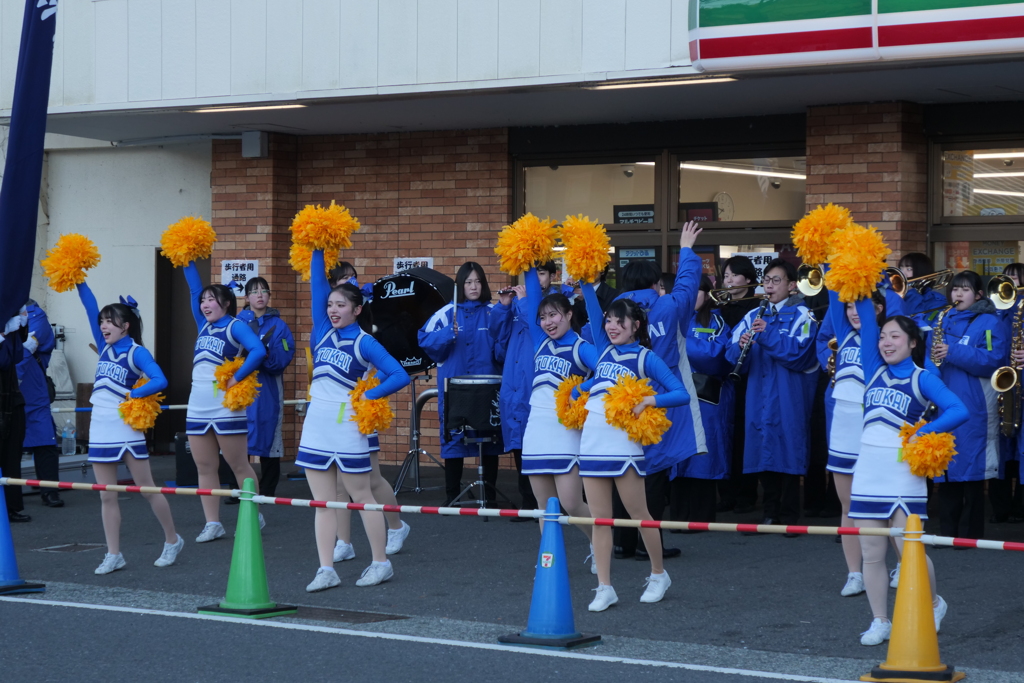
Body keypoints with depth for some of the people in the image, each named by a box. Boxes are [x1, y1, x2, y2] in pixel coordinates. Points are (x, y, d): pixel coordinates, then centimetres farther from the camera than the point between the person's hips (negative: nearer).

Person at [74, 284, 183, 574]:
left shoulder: (137, 352, -8)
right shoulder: (105, 349, 9)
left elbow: (160, 380, -22)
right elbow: (91, 309, 2)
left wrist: (133, 395, -18)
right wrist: (80, 282, -4)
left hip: (127, 430, -6)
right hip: (100, 432, 6)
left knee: (147, 489, 3)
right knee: (106, 496, 5)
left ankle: (172, 541, 18)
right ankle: (113, 555, 9)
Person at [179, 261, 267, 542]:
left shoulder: (235, 326, -6)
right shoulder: (204, 326, 14)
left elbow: (258, 351, -22)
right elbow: (194, 289, 16)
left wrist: (236, 378, -21)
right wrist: (188, 262, 11)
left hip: (226, 408, -7)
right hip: (197, 409, 7)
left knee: (239, 466, 0)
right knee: (205, 468, 7)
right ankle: (212, 523, 11)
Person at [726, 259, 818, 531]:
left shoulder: (802, 315, 0)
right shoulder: (754, 316, 14)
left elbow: (798, 351, -16)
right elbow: (733, 356, 8)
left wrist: (767, 334, -22)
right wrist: (741, 347, -14)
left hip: (789, 396, -5)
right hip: (759, 395, 5)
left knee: (789, 454, -4)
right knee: (764, 451, 6)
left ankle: (789, 516, 3)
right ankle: (770, 513, 16)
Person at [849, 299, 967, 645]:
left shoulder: (922, 379, 0)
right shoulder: (874, 371, 11)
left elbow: (958, 411, -12)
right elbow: (867, 322, 4)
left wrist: (923, 433, -17)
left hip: (903, 473, -4)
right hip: (868, 473, 4)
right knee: (872, 554, 4)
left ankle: (933, 604, 21)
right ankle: (880, 622, 14)